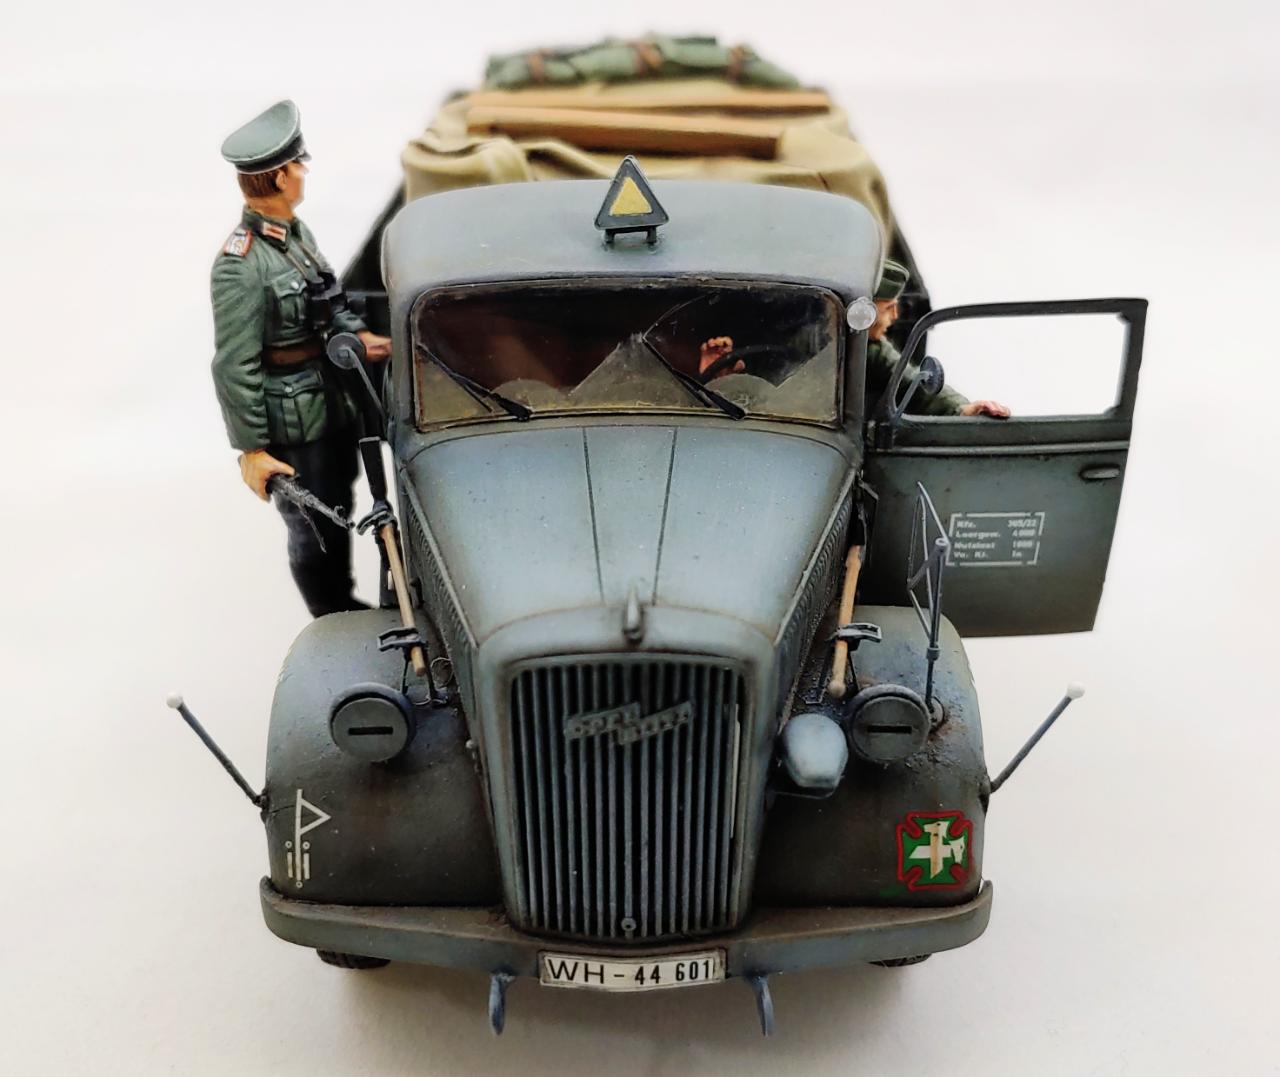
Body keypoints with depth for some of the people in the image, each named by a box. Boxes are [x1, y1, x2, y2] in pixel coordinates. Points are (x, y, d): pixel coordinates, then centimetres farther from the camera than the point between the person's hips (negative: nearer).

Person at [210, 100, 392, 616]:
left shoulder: (296, 231, 3)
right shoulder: (241, 265, -24)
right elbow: (234, 366, -22)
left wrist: (357, 335, -3)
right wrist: (251, 449, -20)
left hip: (336, 407, 9)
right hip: (293, 428, -9)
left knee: (339, 512, 24)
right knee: (313, 532, 9)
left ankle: (345, 604, 45)